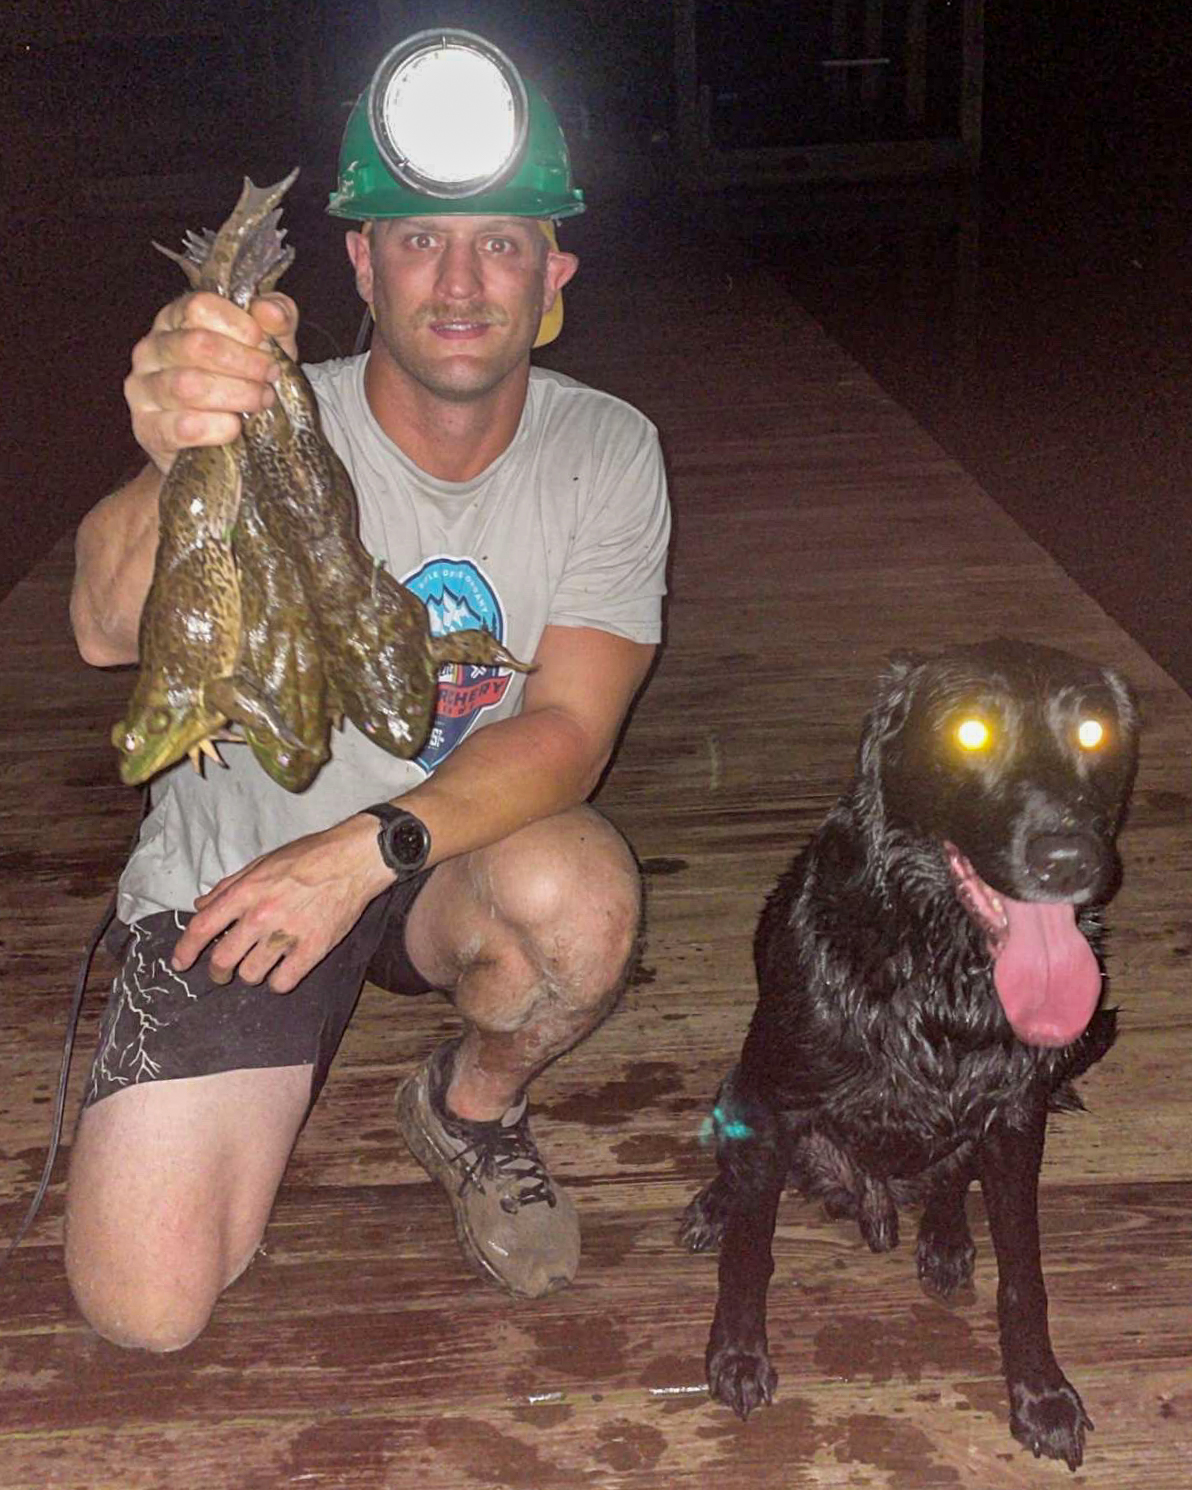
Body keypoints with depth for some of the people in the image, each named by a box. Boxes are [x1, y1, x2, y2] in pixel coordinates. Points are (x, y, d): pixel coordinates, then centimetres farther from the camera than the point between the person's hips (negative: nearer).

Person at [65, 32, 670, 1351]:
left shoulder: (605, 452, -11)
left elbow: (569, 729, -17)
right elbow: (108, 632, -38)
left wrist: (369, 849, -32)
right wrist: (174, 470, -60)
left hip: (461, 849, 2)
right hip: (231, 865, -1)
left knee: (582, 894, -35)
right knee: (145, 1309, -11)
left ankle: (469, 1108, 0)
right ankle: (267, 1076, 22)